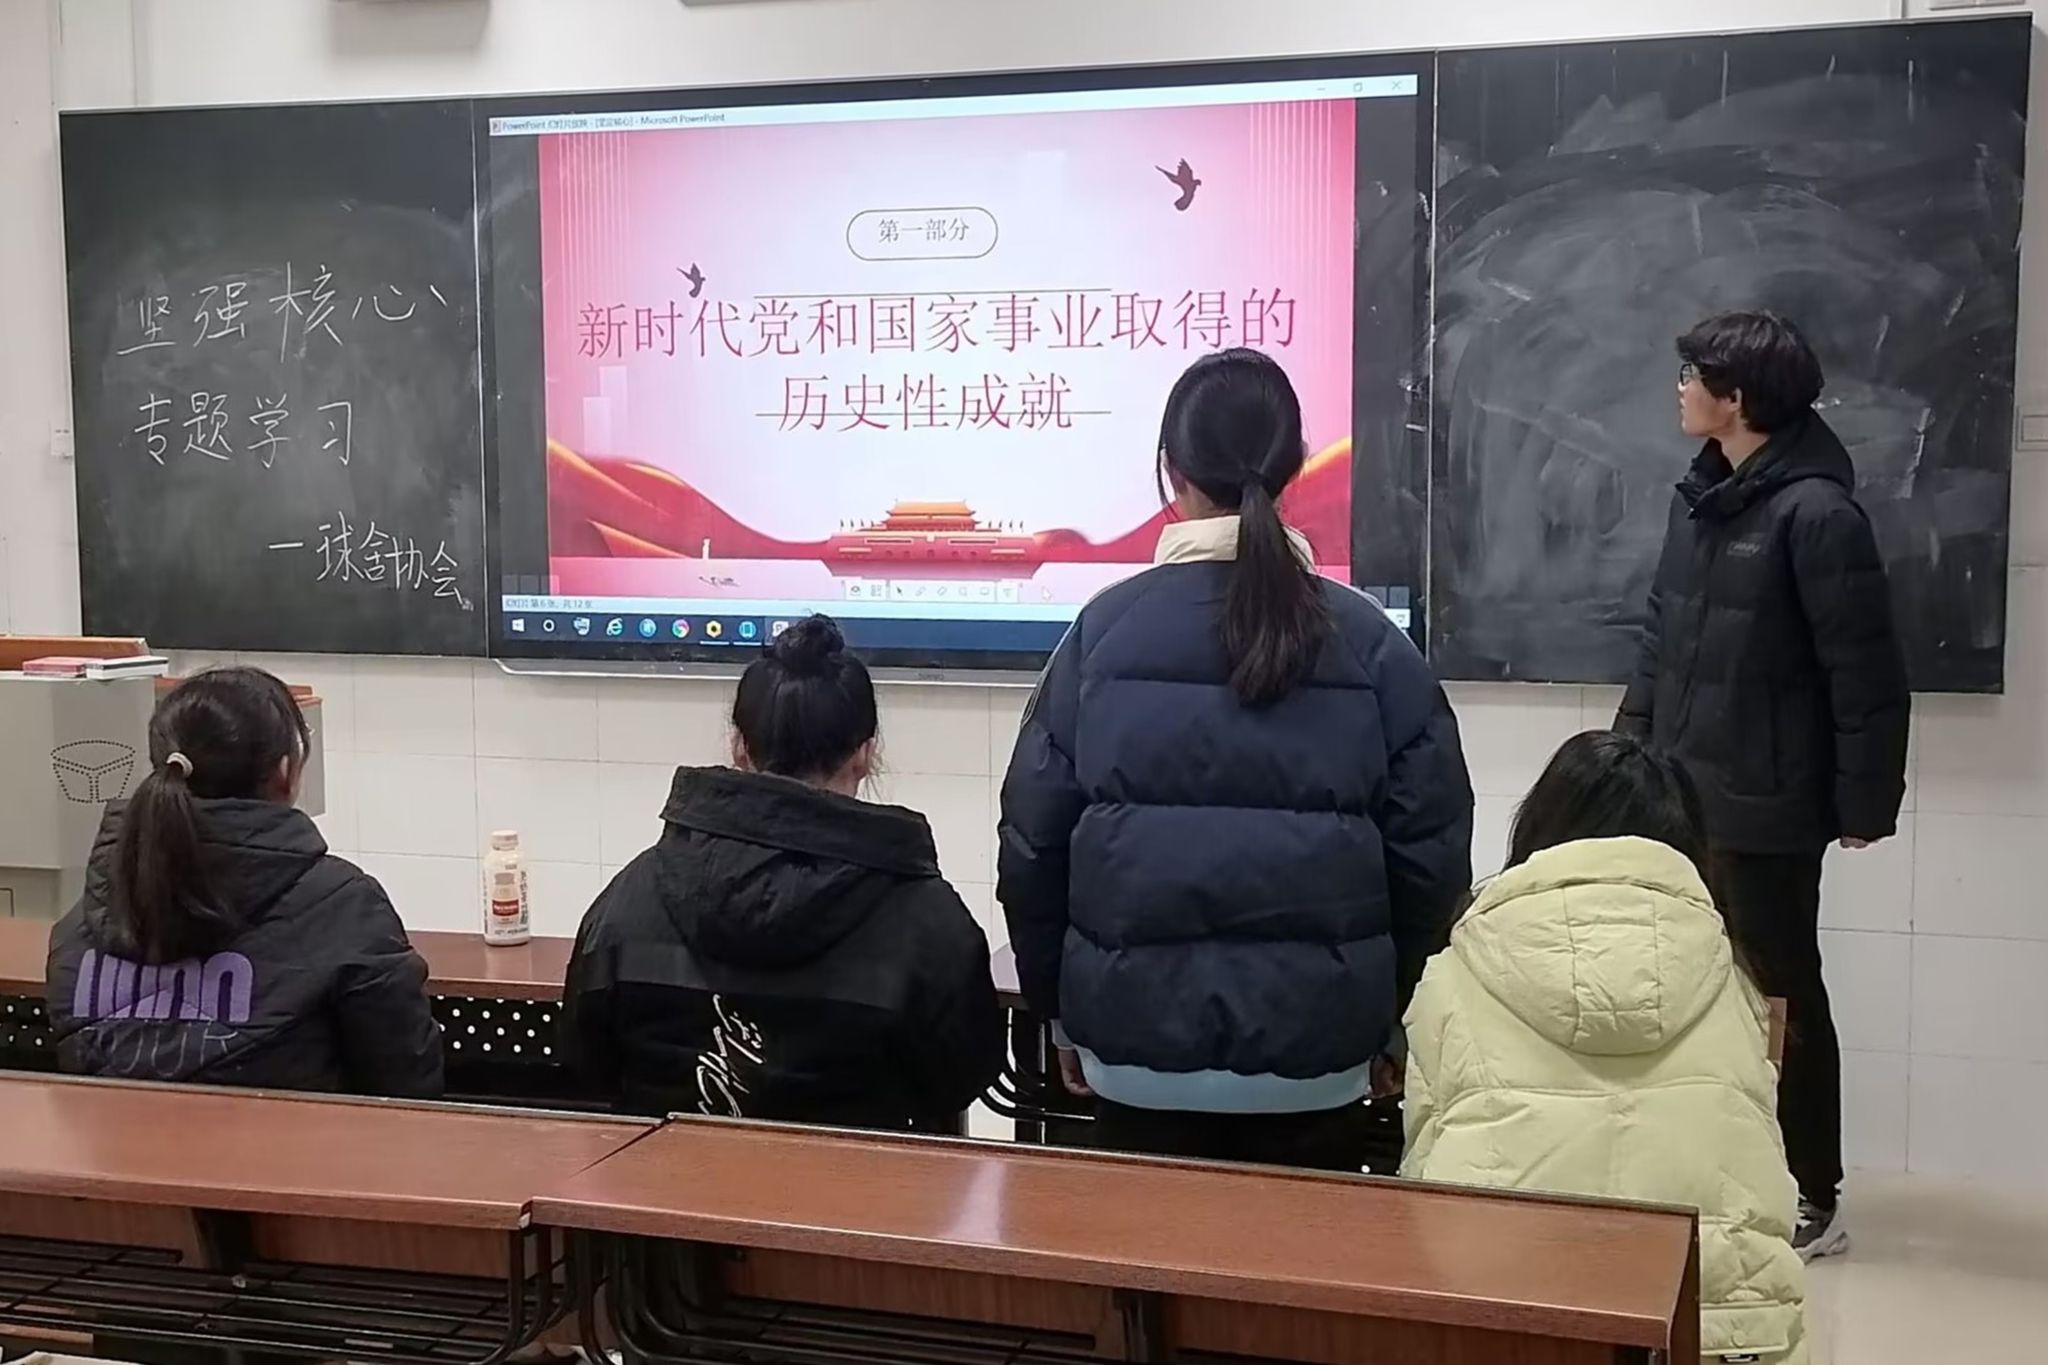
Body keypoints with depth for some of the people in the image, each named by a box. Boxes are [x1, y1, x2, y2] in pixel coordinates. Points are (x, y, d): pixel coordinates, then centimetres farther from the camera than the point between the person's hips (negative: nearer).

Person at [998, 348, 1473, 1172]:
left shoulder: (1105, 629, -4)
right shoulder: (1369, 641, -3)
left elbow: (1034, 839, 0)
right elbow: (1430, 850, -1)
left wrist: (1060, 1009, 12)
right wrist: (1391, 1019, 12)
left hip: (1142, 1047, 0)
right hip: (1315, 1050, 0)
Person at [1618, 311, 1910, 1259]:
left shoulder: (1815, 513, -17)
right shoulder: (1700, 495, 8)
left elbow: (1867, 673, -17)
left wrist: (1864, 802, -14)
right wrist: (1632, 739, 14)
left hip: (1763, 812, -8)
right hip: (1680, 797, 8)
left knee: (1780, 1000, 4)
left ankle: (1811, 1200, 18)